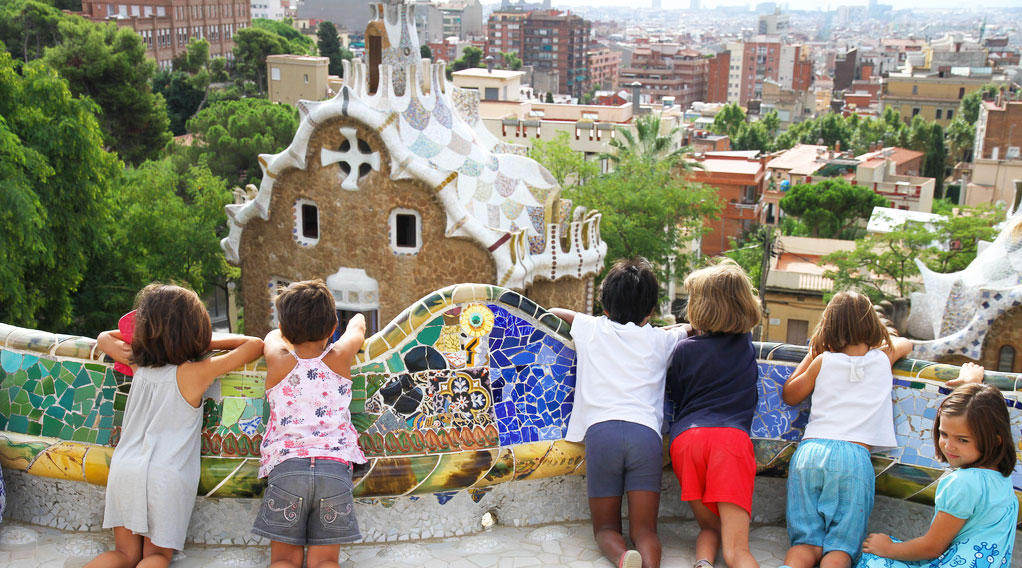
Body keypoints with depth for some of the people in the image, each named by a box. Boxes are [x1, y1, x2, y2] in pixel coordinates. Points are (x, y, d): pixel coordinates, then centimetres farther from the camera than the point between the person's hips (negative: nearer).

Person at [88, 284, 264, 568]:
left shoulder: (138, 364, 4)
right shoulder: (194, 373, -9)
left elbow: (104, 337, 26)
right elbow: (255, 344, -2)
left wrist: (150, 339, 27)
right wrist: (208, 343, 8)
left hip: (124, 468, 4)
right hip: (166, 476, -4)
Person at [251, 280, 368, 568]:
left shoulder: (278, 360, 5)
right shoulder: (340, 358, 5)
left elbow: (274, 335, 31)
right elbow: (357, 323, 28)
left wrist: (297, 329, 51)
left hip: (286, 466, 0)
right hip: (335, 466, 0)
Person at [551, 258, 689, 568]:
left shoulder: (591, 329, 20)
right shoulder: (660, 339, 21)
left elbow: (552, 311, 41)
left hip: (601, 429, 0)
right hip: (646, 432, 0)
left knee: (606, 528, 11)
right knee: (644, 529, 5)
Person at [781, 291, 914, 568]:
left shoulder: (823, 361, 12)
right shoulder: (883, 358, 14)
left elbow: (789, 396, 28)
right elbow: (905, 343, 39)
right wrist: (879, 340, 51)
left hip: (809, 452, 1)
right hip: (853, 455, -1)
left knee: (806, 542, 2)